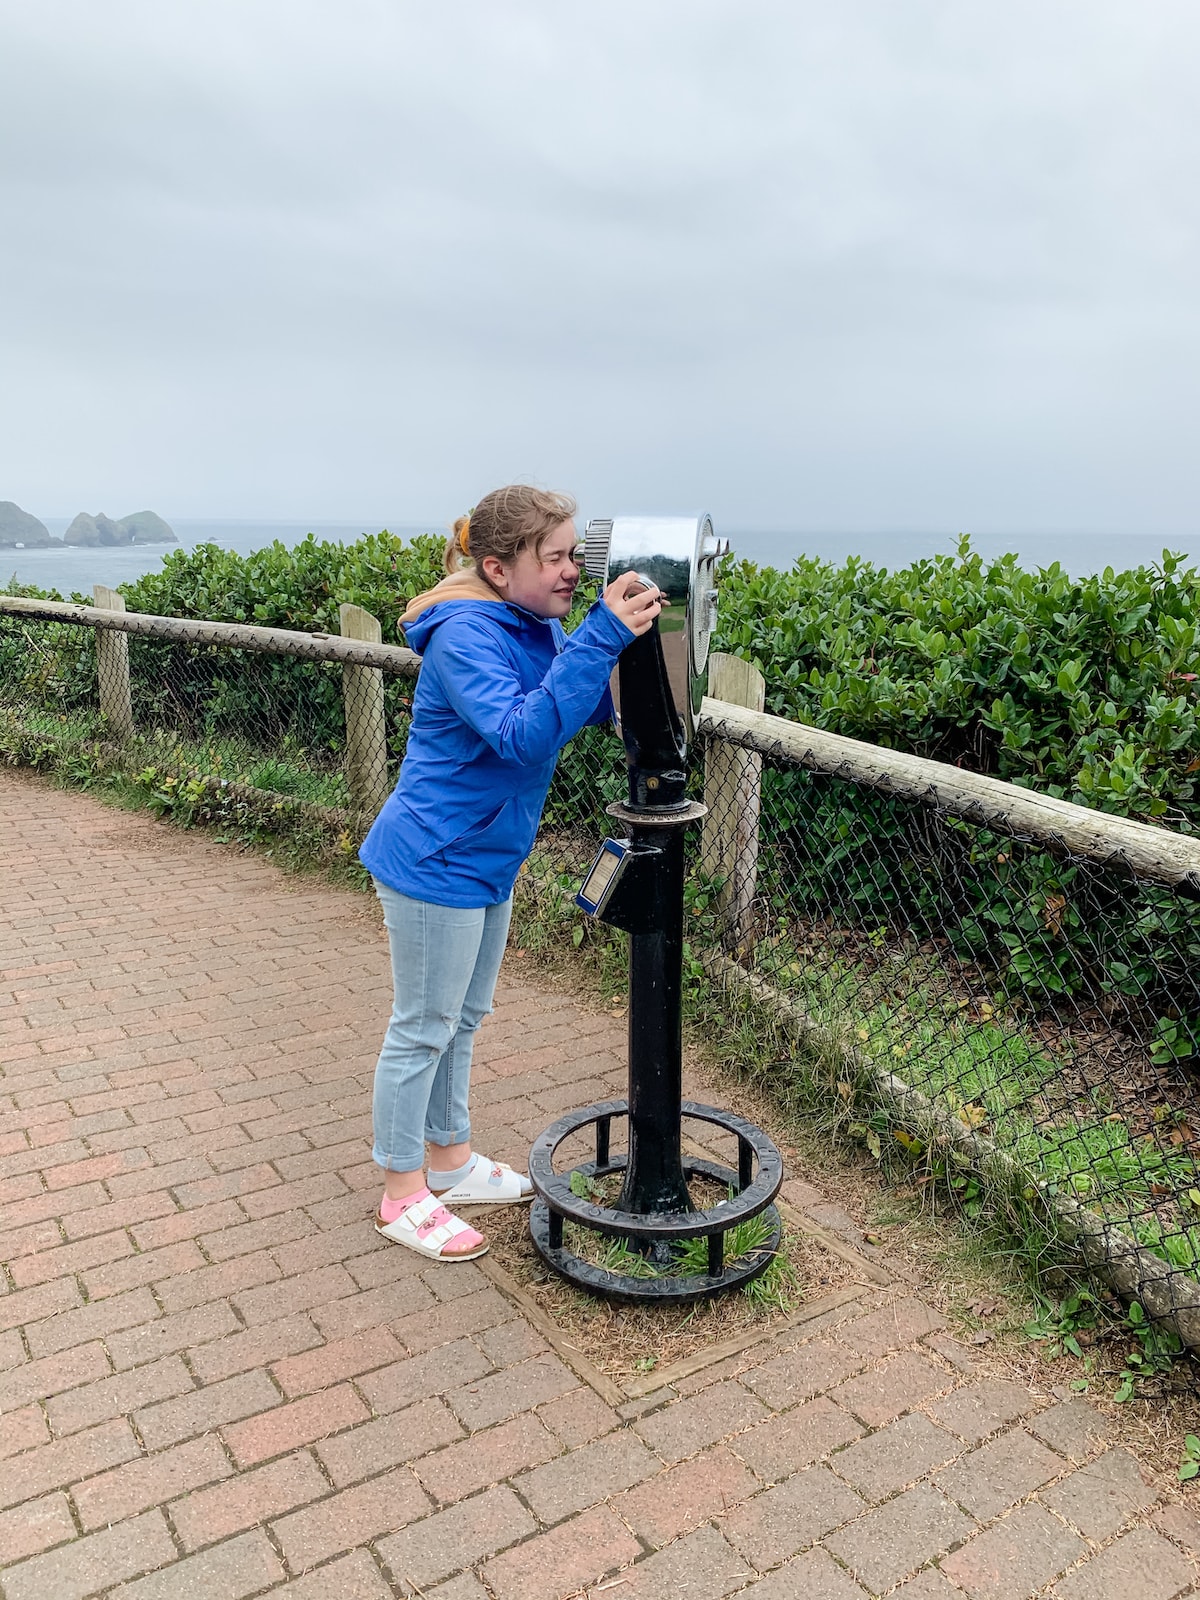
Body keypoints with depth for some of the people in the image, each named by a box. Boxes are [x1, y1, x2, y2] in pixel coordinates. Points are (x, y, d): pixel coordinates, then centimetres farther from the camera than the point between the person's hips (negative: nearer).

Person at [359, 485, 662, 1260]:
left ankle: (451, 1160, 39)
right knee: (424, 1029, 5)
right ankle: (403, 1196, 23)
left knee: (463, 1019, 21)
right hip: (435, 863, -9)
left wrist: (629, 640, -10)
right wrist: (601, 637, -42)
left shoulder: (537, 626, 3)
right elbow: (524, 735, -38)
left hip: (485, 858, 9)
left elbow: (590, 708, 7)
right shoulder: (464, 637, -24)